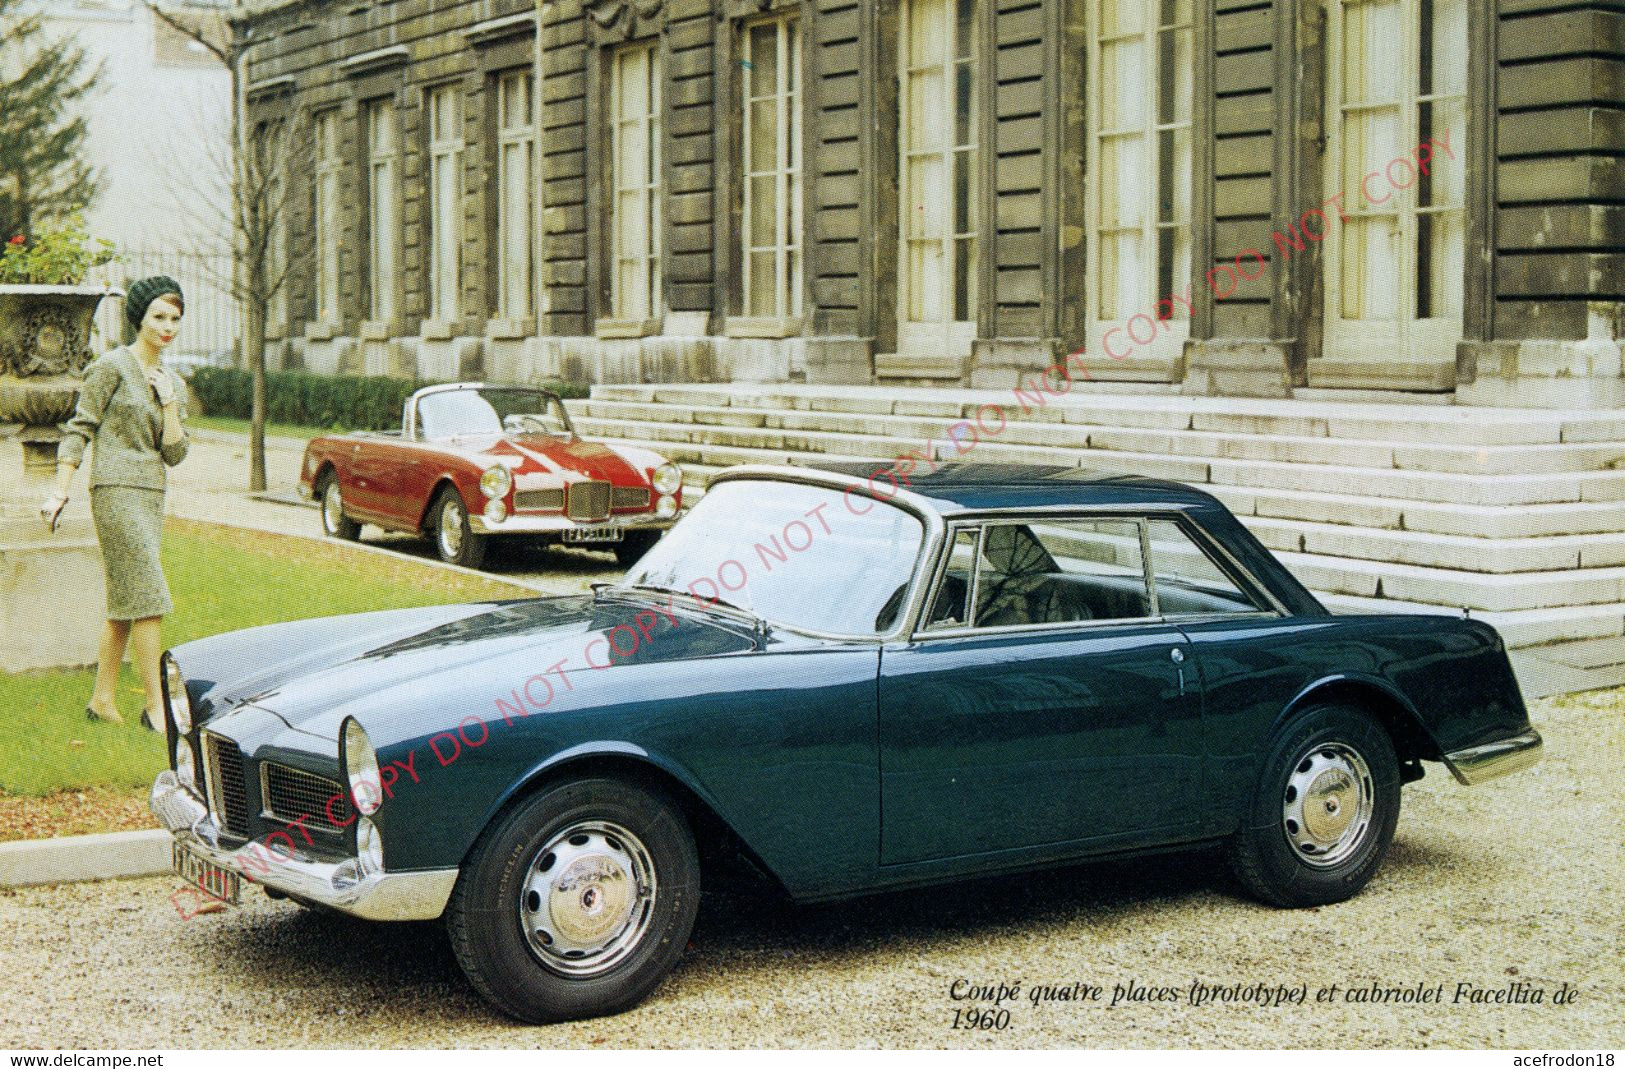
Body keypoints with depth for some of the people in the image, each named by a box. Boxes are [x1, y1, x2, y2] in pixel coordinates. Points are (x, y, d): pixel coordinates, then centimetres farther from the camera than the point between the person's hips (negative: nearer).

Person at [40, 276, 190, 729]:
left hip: (151, 495, 7)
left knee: (125, 602, 10)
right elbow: (79, 429, -5)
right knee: (148, 597, -12)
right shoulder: (112, 366, -5)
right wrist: (60, 490, -10)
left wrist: (169, 404, -4)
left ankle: (103, 700, 18)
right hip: (116, 490, -7)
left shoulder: (173, 383, 14)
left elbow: (175, 454, 8)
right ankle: (156, 706, -9)